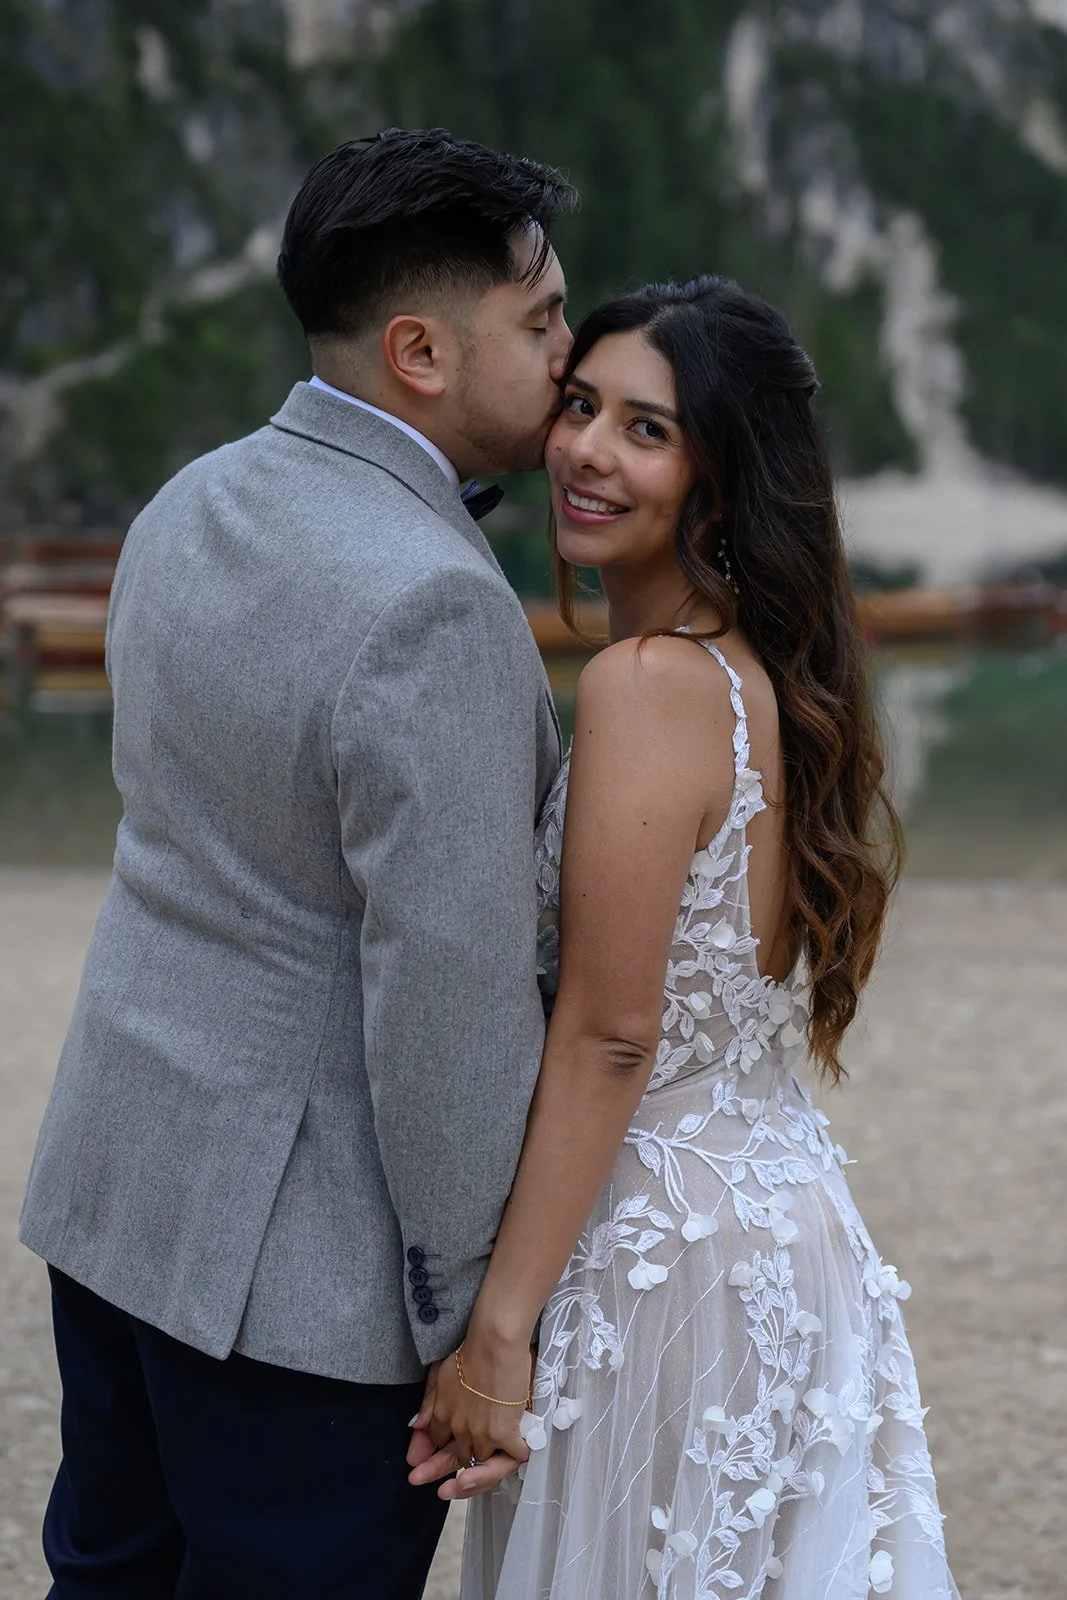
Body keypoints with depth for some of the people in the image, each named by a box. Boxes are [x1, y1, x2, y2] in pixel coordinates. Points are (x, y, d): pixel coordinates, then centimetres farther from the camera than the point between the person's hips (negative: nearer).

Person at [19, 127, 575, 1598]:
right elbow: (448, 993, -23)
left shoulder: (186, 509, 5)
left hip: (114, 1185, 8)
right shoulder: (433, 607, -23)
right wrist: (473, 1306, -14)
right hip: (298, 1257, -8)